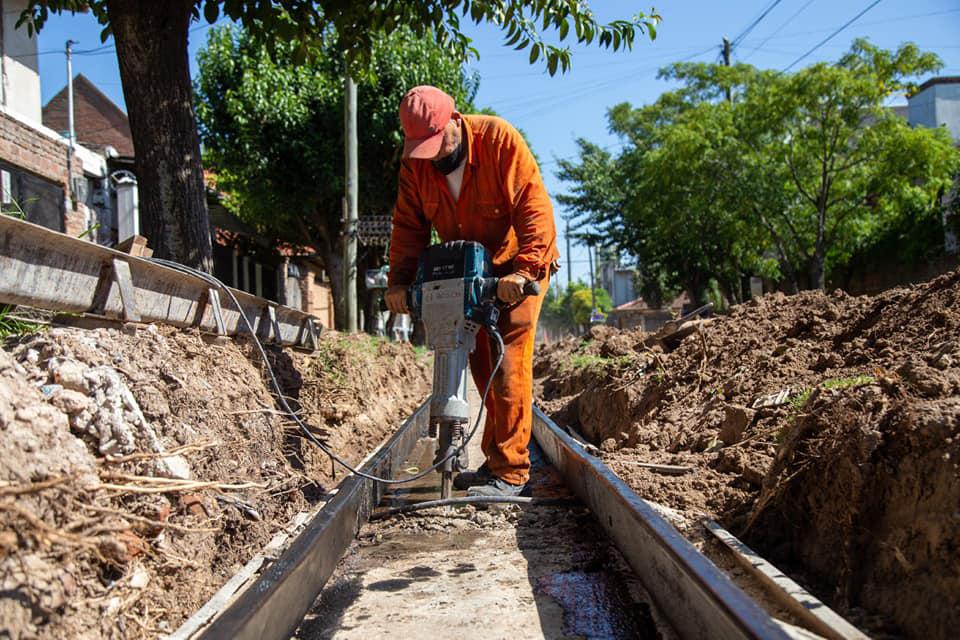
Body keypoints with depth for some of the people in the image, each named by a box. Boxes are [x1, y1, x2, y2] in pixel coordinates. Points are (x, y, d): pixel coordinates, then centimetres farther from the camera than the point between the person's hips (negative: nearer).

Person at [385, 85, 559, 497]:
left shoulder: (499, 139, -23)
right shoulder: (414, 162, -7)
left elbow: (534, 208, -28)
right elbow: (408, 226, -6)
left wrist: (523, 270, -38)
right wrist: (399, 280, -19)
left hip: (519, 266, -6)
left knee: (508, 363, -12)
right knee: (482, 364, 9)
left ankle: (510, 472, -6)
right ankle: (495, 460, 20)